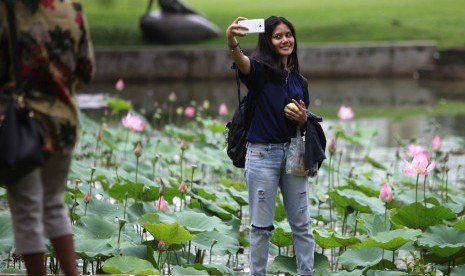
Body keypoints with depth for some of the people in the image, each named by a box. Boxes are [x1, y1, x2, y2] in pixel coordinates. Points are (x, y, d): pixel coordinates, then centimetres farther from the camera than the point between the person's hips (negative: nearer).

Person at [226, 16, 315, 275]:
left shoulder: (300, 81, 11)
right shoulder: (260, 70, -7)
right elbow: (241, 61, -32)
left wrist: (302, 117, -7)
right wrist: (232, 42, -55)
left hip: (293, 154, 5)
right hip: (262, 155, -5)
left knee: (302, 223, 10)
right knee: (262, 225, 2)